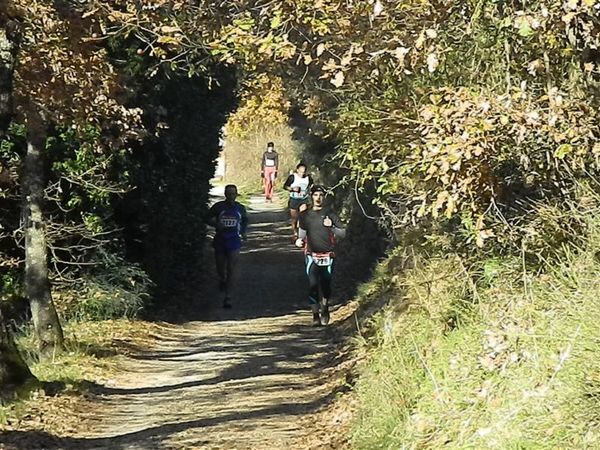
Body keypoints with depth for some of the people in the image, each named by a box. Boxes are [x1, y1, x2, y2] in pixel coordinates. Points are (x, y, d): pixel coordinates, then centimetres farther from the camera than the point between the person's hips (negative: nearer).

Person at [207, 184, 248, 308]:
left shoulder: (240, 208, 2)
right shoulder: (218, 207, -4)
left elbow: (245, 220, 20)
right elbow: (208, 219, 4)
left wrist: (243, 232, 4)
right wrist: (216, 224, -15)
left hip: (234, 241, -1)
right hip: (220, 241, 1)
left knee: (231, 269, -9)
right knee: (220, 267, 13)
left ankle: (228, 297, -9)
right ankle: (222, 280, 50)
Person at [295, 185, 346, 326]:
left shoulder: (329, 214, 2)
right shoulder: (305, 215, 8)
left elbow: (343, 233, 0)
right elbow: (302, 233, 13)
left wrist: (331, 227, -19)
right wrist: (299, 241, -10)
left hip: (328, 256, -1)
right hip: (312, 255, 1)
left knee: (326, 285, 3)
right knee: (313, 285, -12)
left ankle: (325, 309, 29)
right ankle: (315, 315, -7)